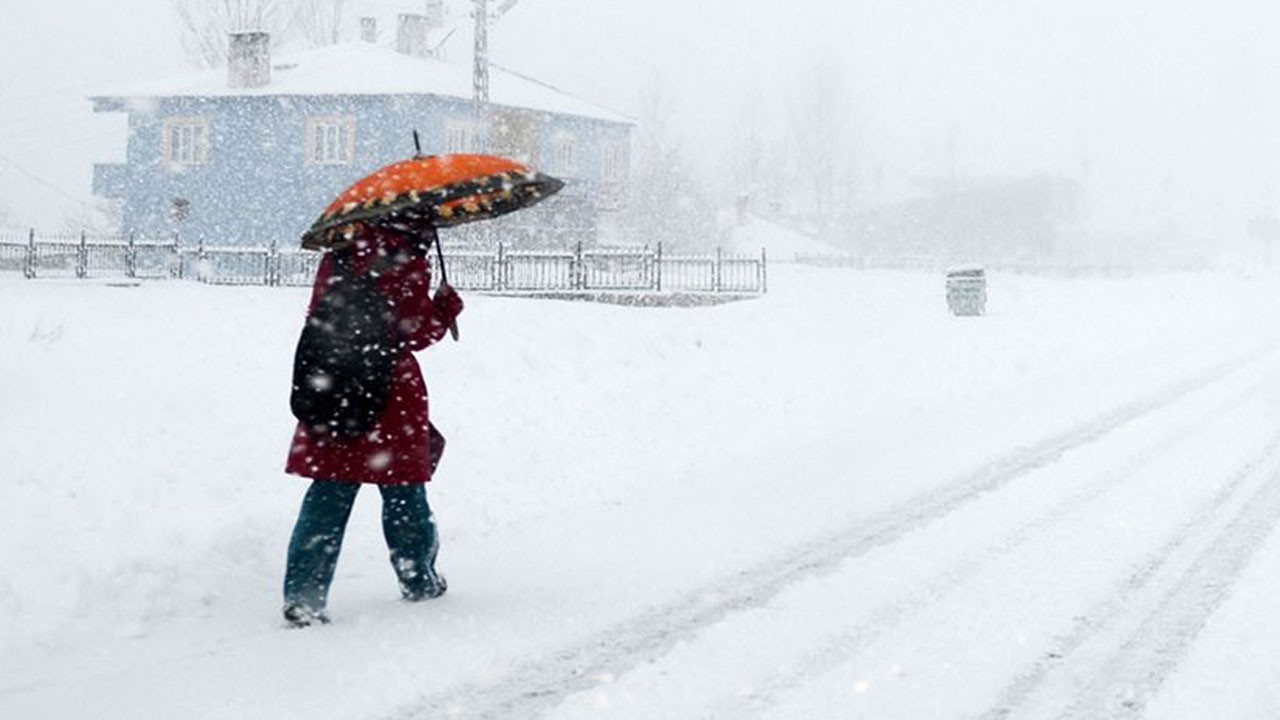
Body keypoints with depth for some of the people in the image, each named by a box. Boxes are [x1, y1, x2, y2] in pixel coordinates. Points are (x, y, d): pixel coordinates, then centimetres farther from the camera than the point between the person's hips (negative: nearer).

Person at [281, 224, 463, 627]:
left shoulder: (338, 256, 7)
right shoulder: (407, 266, -12)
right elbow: (415, 333, -10)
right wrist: (447, 307, 5)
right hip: (390, 394, -5)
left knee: (328, 496, 4)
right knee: (404, 493, 12)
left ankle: (303, 595, -3)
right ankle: (419, 580, 27)